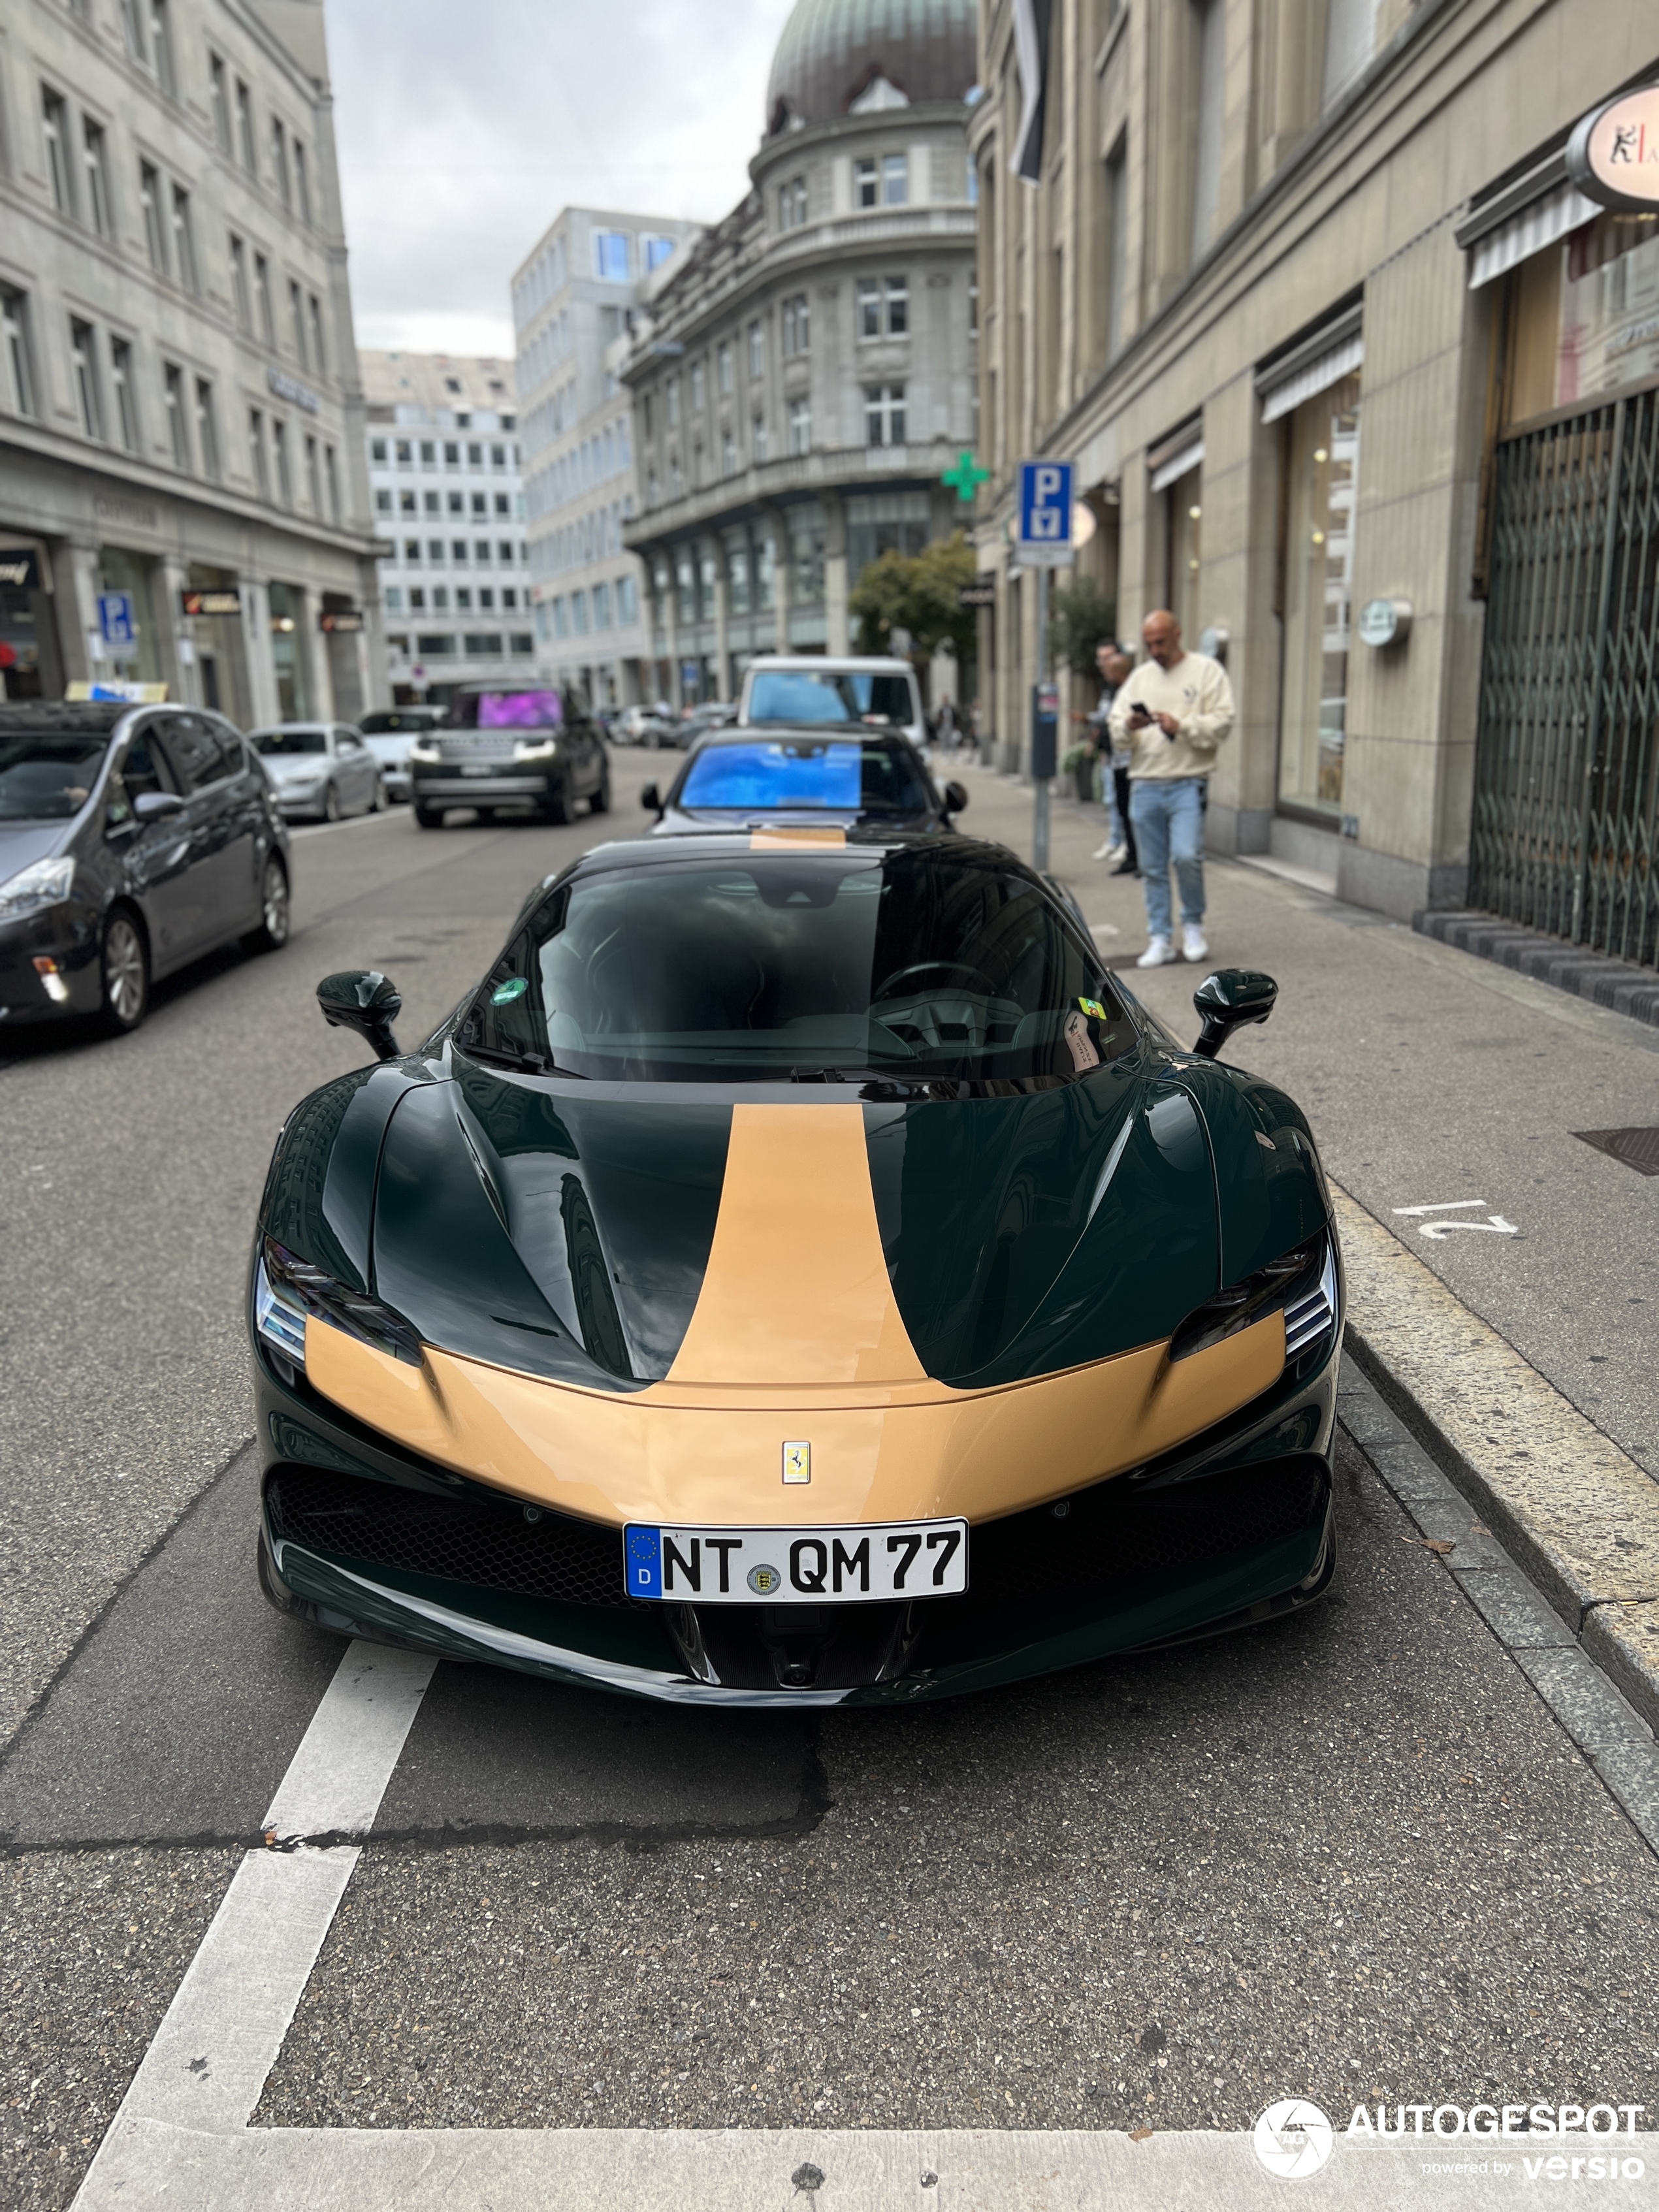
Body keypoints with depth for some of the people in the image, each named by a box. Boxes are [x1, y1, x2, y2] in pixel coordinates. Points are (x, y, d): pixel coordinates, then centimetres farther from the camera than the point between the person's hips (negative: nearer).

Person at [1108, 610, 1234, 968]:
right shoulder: (1140, 677, 16)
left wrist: (1181, 726, -18)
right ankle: (1160, 939, 14)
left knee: (1187, 855, -17)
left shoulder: (1206, 670, 4)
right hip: (1145, 785, 4)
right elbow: (1115, 726, 11)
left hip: (1187, 782, -4)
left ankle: (1193, 924, 7)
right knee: (1153, 868, 5)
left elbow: (1222, 721, -6)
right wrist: (1128, 726, -12)